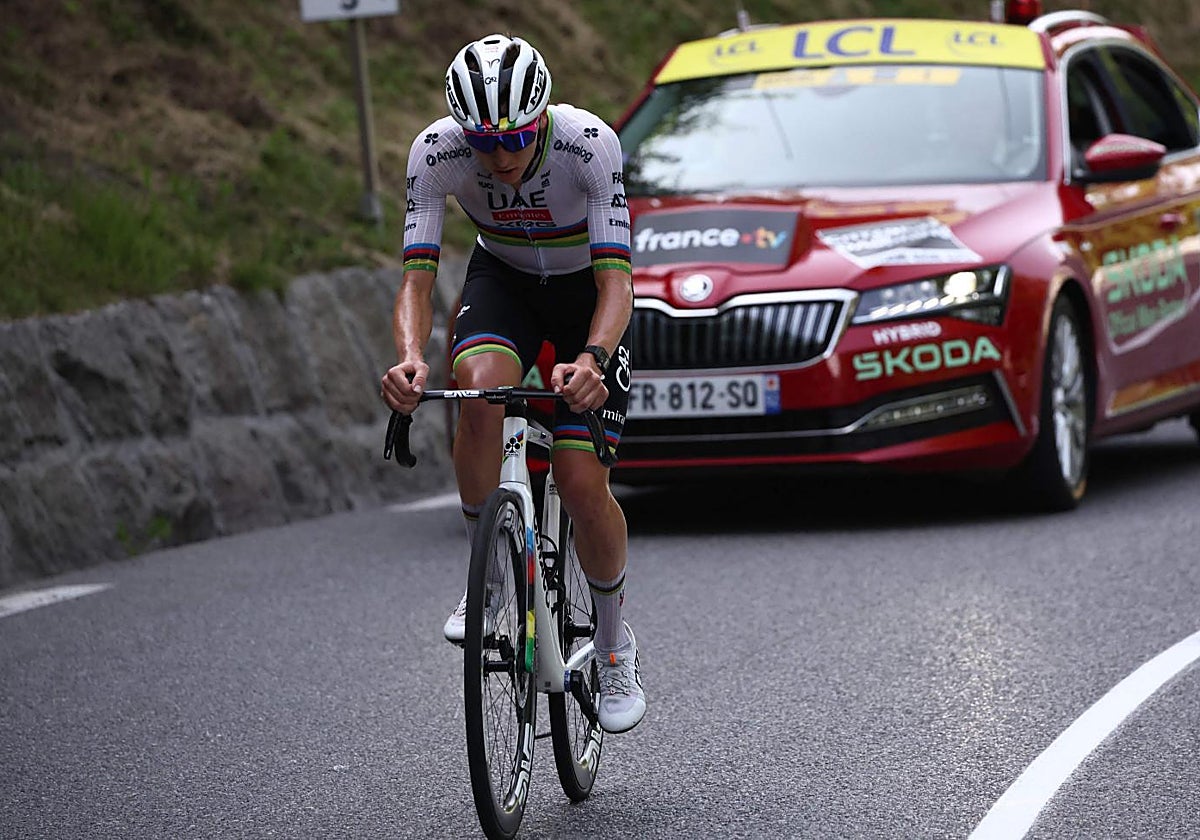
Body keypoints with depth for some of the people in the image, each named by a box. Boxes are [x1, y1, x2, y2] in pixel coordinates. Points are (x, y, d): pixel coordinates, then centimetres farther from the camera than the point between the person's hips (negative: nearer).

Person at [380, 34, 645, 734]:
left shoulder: (589, 144, -34)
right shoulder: (437, 151, -27)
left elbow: (617, 281, -37)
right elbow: (417, 279, -28)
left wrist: (593, 359, -57)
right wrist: (410, 357, -49)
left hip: (588, 288, -2)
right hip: (503, 279, 2)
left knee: (582, 484, -13)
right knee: (482, 384, -33)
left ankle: (617, 646, 13)